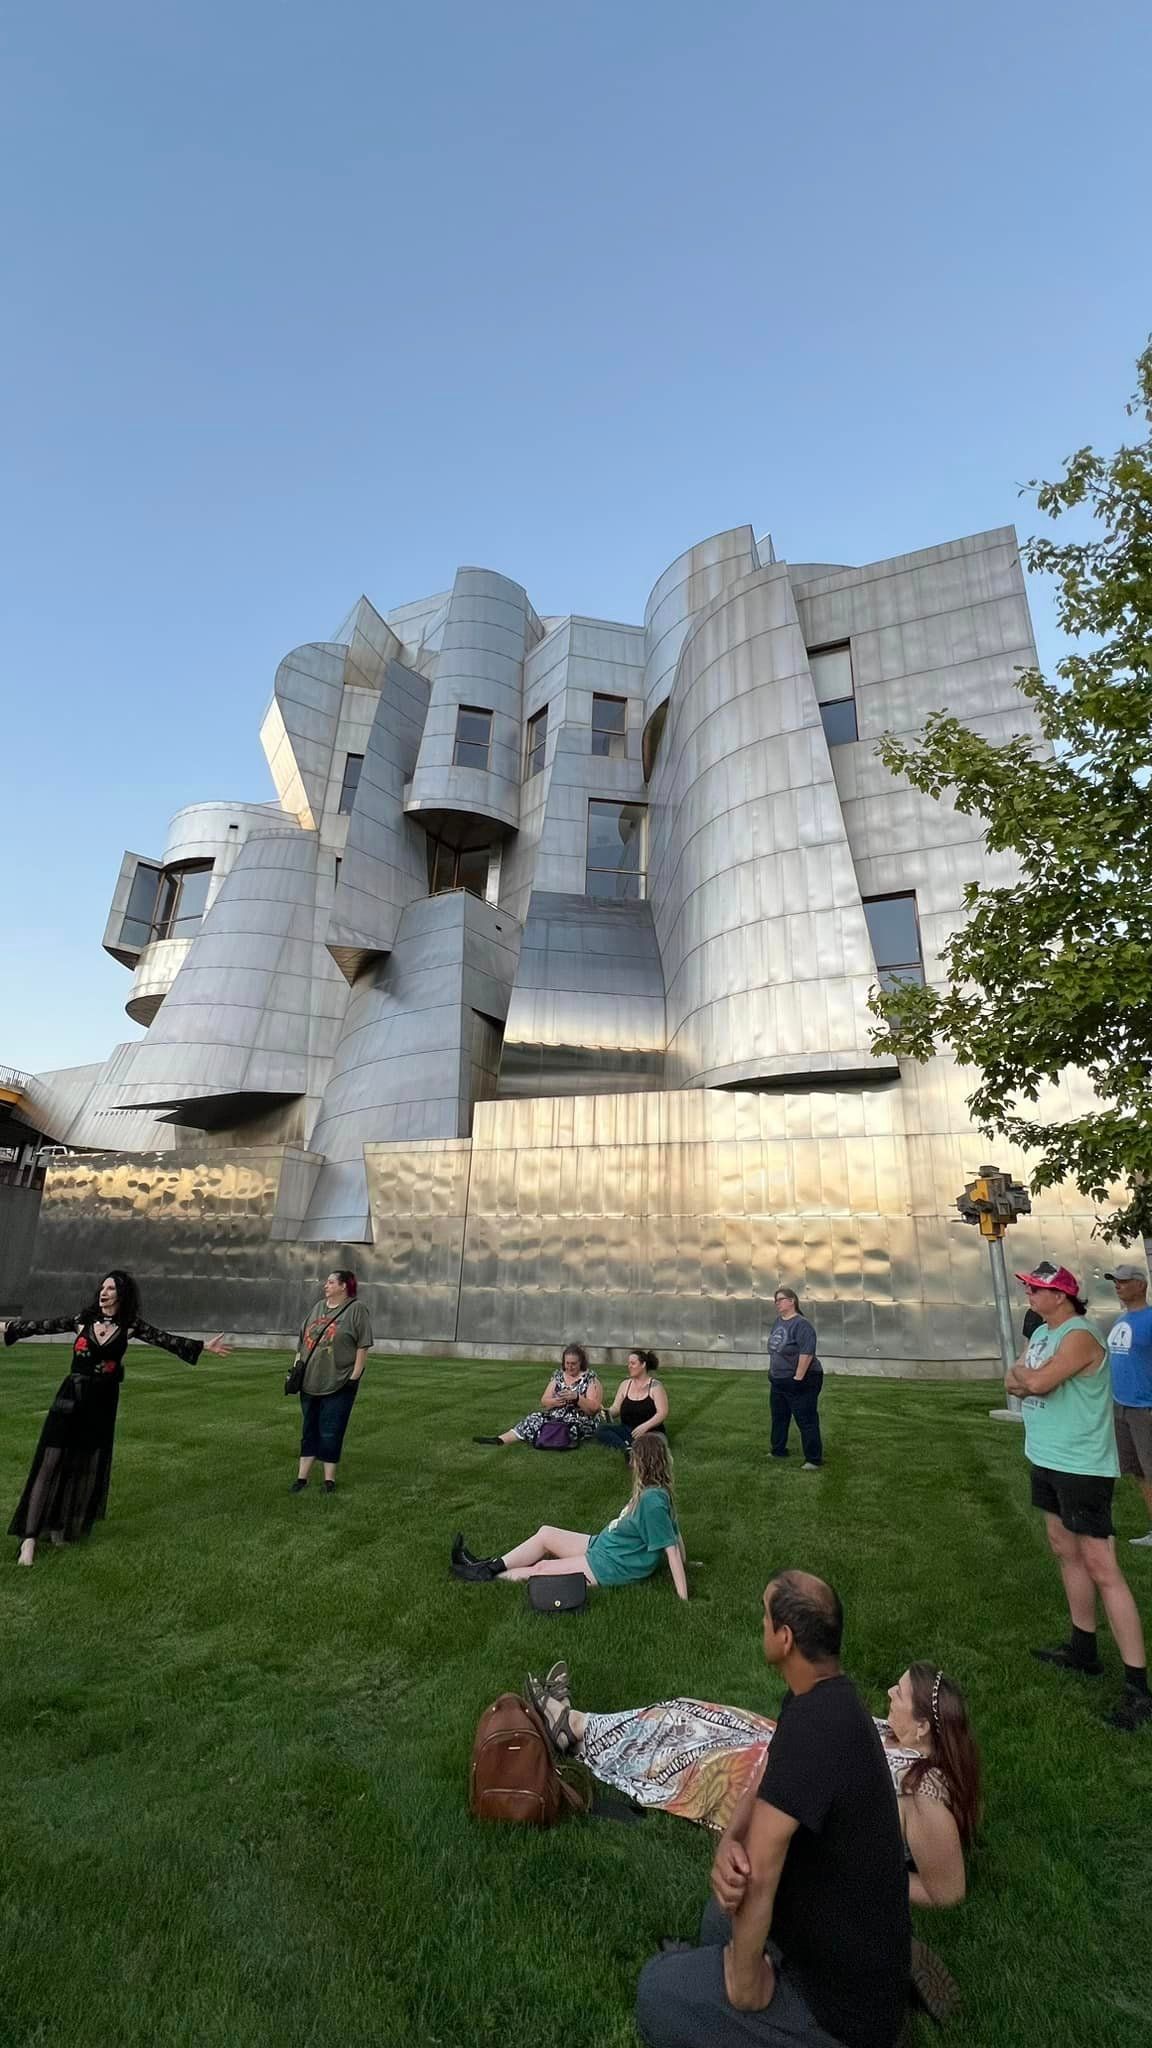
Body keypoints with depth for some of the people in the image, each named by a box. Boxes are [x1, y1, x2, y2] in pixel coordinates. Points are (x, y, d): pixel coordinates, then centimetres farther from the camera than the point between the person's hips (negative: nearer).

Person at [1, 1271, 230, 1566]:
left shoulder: (129, 1327, -4)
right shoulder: (83, 1320, 0)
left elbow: (167, 1340, -11)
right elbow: (43, 1325, 8)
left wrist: (204, 1346, -20)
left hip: (101, 1402, 1)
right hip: (70, 1397, 0)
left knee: (88, 1465, 8)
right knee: (50, 1462, -5)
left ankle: (62, 1525, 26)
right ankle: (30, 1536, 1)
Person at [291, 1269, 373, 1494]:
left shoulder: (356, 1309, -9)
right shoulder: (317, 1307, 10)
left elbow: (363, 1346, -11)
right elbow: (303, 1339, 16)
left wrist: (355, 1376, -14)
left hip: (338, 1383, -6)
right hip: (310, 1382, 6)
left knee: (330, 1432, 1)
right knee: (309, 1430, 13)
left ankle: (329, 1479, 14)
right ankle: (302, 1477, 21)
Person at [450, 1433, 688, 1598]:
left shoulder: (652, 1500, -28)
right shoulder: (656, 1491, 1)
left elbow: (672, 1547, -27)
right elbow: (674, 1536, 8)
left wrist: (683, 1597, -25)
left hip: (613, 1568, -9)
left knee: (542, 1568, -5)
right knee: (545, 1534, 6)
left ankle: (487, 1574, 11)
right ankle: (489, 1566, 13)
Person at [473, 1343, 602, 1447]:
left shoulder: (590, 1378, -4)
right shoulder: (558, 1376, 10)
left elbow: (594, 1408, -10)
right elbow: (544, 1401, 7)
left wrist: (576, 1397, -25)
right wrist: (556, 1401, -15)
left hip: (580, 1424, -5)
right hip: (555, 1418, 5)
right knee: (535, 1419, -24)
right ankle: (499, 1440, -31)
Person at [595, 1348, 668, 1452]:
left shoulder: (655, 1386, -3)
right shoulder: (625, 1384, 10)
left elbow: (662, 1413, -10)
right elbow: (616, 1409, 7)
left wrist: (645, 1426, -24)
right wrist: (607, 1412, -17)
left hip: (650, 1432, -4)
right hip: (627, 1430, 4)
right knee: (601, 1429, -25)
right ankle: (628, 1448, -40)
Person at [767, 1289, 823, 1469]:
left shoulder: (801, 1324, -21)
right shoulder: (778, 1321, 6)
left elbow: (806, 1353, -28)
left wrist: (798, 1378, -25)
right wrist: (772, 1373, 18)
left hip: (800, 1382, -9)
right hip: (778, 1382, 9)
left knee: (806, 1421, 0)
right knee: (779, 1418, 19)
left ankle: (814, 1460, 9)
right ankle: (778, 1451, 33)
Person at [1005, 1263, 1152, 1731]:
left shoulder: (1080, 1335, -21)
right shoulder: (1041, 1334, 9)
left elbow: (1035, 1382, -28)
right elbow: (1013, 1383, 8)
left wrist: (1023, 1372, -7)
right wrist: (1028, 1378, -13)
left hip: (1081, 1467, -9)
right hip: (1047, 1461, 9)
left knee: (1102, 1570, -5)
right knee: (1065, 1552, 18)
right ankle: (1083, 1650, 32)